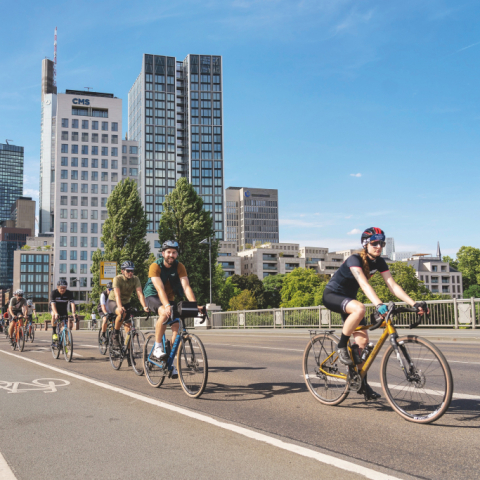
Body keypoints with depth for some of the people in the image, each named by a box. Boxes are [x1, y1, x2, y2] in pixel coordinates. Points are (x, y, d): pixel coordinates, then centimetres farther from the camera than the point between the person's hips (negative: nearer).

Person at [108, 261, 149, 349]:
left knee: (128, 328, -9)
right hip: (113, 302, -4)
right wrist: (120, 307, -54)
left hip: (126, 302, 4)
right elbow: (117, 295, -37)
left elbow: (140, 294, -27)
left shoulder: (135, 279, -16)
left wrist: (144, 306, -43)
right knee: (122, 313, -36)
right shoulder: (118, 279, -25)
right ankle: (115, 335, -17)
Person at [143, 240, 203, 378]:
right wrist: (167, 306, -50)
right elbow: (160, 288, -35)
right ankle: (157, 347, -21)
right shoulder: (155, 266, -23)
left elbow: (186, 287, -24)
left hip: (170, 298, 4)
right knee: (164, 313, -35)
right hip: (153, 296, -4)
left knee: (176, 326, -12)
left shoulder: (179, 267, -14)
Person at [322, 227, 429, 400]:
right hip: (332, 295, -7)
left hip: (348, 297, 7)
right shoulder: (355, 259, -26)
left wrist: (414, 303, -26)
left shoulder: (379, 262, -5)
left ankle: (361, 382, 9)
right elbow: (364, 284, -41)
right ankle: (341, 346, -18)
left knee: (363, 339, -3)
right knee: (359, 309, -38)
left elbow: (393, 285, -13)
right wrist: (378, 305, -56)